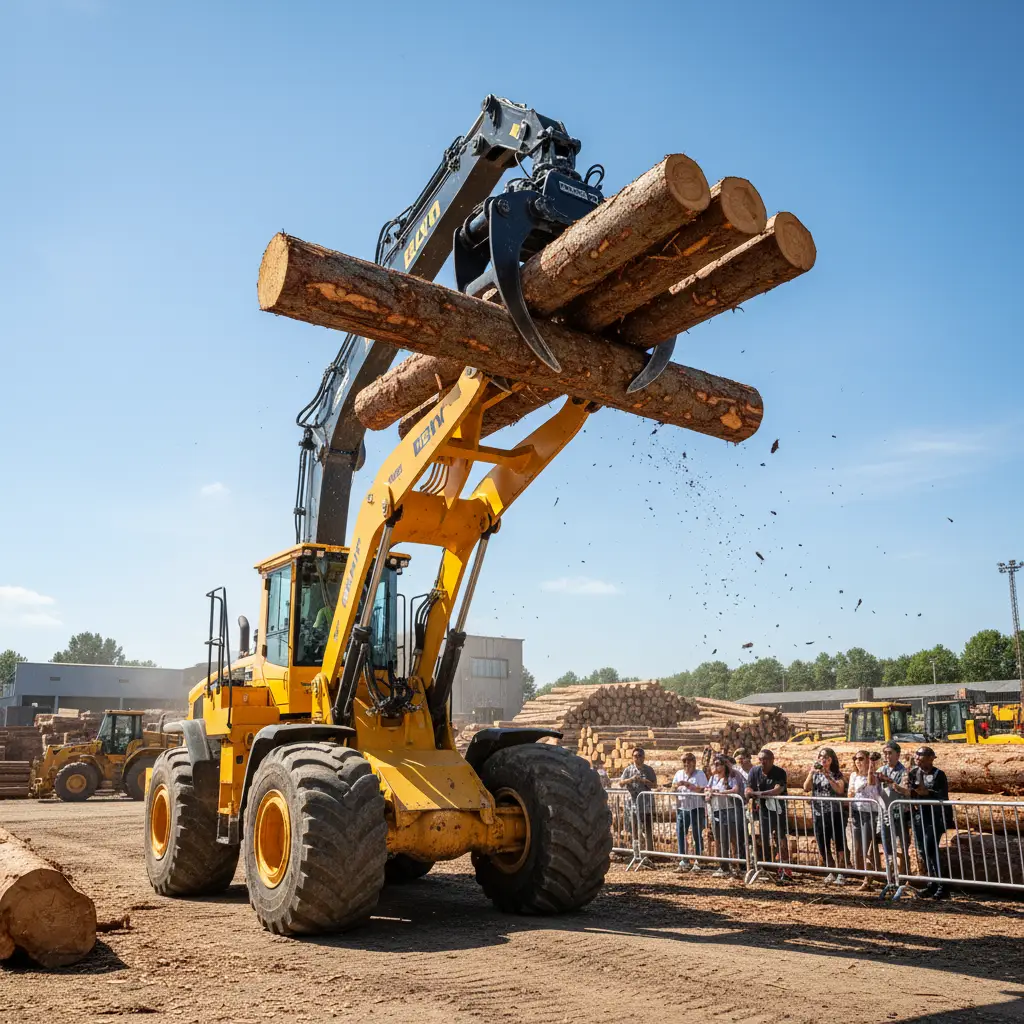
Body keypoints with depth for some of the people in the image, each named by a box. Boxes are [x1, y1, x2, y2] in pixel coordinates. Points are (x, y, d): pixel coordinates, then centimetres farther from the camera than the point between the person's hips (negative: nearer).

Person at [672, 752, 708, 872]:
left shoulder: (700, 774, -4)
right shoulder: (679, 774, 11)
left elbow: (703, 790, -16)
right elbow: (673, 788, 14)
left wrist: (688, 784, -21)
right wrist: (676, 785, -8)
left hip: (696, 808, -5)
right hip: (682, 808, 5)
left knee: (697, 835, 3)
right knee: (680, 835, 4)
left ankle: (698, 862, 13)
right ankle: (684, 862, 13)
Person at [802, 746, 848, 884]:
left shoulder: (837, 774, 1)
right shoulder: (815, 774, 11)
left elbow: (840, 790, -15)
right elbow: (806, 788, -3)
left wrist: (827, 775, -20)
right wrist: (811, 772, -13)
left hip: (835, 814, -4)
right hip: (819, 814, 4)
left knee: (839, 845, -2)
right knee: (823, 847, 9)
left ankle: (841, 874, 8)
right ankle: (832, 872, 25)